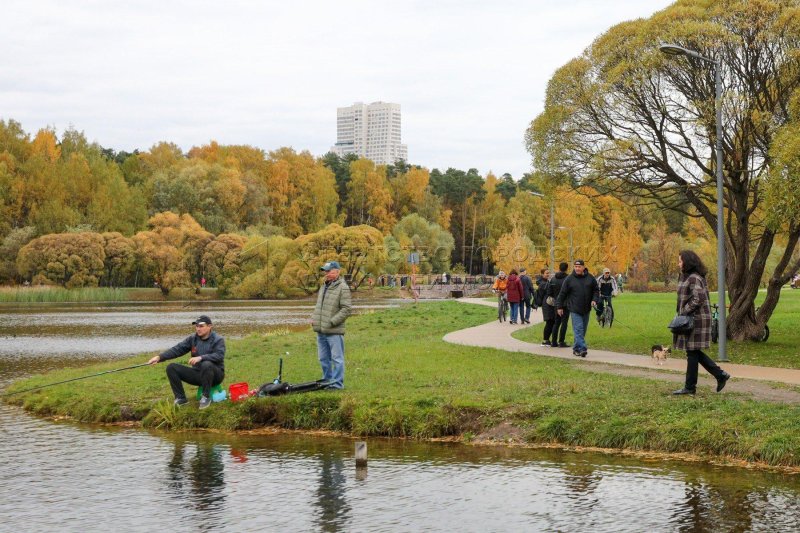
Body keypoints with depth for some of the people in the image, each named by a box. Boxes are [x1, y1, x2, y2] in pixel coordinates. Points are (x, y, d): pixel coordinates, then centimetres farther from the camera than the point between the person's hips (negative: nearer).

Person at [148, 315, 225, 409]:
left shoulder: (218, 340, -9)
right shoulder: (193, 339, 4)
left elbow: (219, 356, -26)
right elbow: (177, 349, -5)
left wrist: (201, 358, -39)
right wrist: (159, 357, -19)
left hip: (214, 375, -5)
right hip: (197, 374, 5)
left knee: (206, 365, -40)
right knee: (171, 367, -10)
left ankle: (206, 397, -22)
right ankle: (180, 398, -5)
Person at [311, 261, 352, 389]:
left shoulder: (342, 288, -9)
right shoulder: (323, 286, 16)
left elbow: (347, 309, -16)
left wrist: (332, 322, -18)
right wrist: (313, 318, 8)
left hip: (334, 331, -8)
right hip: (320, 330, 8)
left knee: (337, 358, -3)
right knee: (324, 358, 15)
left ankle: (337, 383, 2)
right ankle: (327, 380, 25)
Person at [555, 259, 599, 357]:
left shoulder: (590, 278, 3)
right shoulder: (569, 279, -3)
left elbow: (596, 290, 13)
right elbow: (562, 293, 2)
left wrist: (594, 300, -5)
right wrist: (559, 306, 2)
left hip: (586, 309, 4)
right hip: (574, 309, -4)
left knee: (583, 330, 9)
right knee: (578, 329, -12)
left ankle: (576, 348, 20)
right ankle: (582, 348, -17)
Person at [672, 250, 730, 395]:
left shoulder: (694, 278, -16)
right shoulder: (687, 276, 16)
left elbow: (698, 299, -24)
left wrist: (683, 312, -18)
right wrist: (682, 313, 15)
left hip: (696, 319, -10)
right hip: (692, 319, 10)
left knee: (692, 353, -3)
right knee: (694, 352, 13)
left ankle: (689, 387, 4)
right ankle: (720, 375, 16)